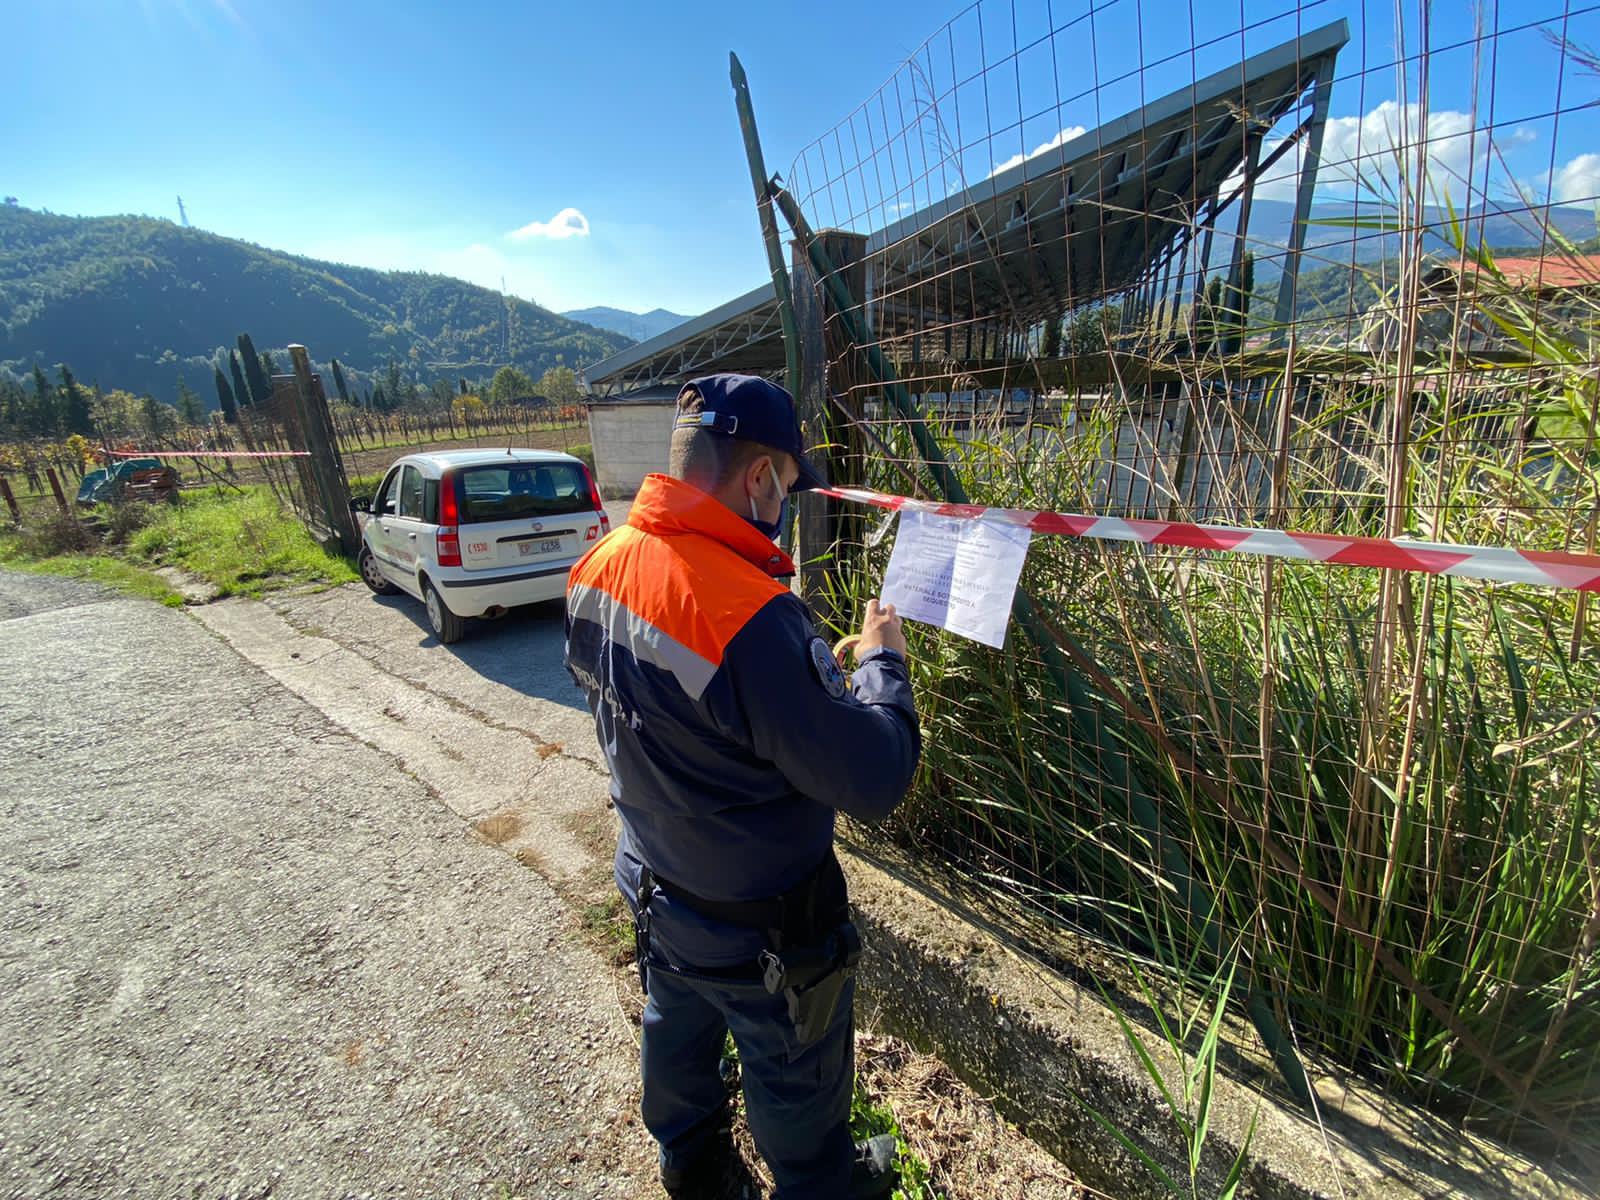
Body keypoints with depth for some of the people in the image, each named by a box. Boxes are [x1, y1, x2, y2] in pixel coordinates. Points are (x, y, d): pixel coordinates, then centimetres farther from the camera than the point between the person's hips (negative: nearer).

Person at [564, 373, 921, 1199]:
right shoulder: (750, 614, -38)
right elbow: (872, 781, -31)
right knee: (796, 1077, 24)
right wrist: (882, 663, -15)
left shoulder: (599, 566, -12)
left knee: (675, 1032, 34)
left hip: (653, 884, 8)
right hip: (759, 928, -7)